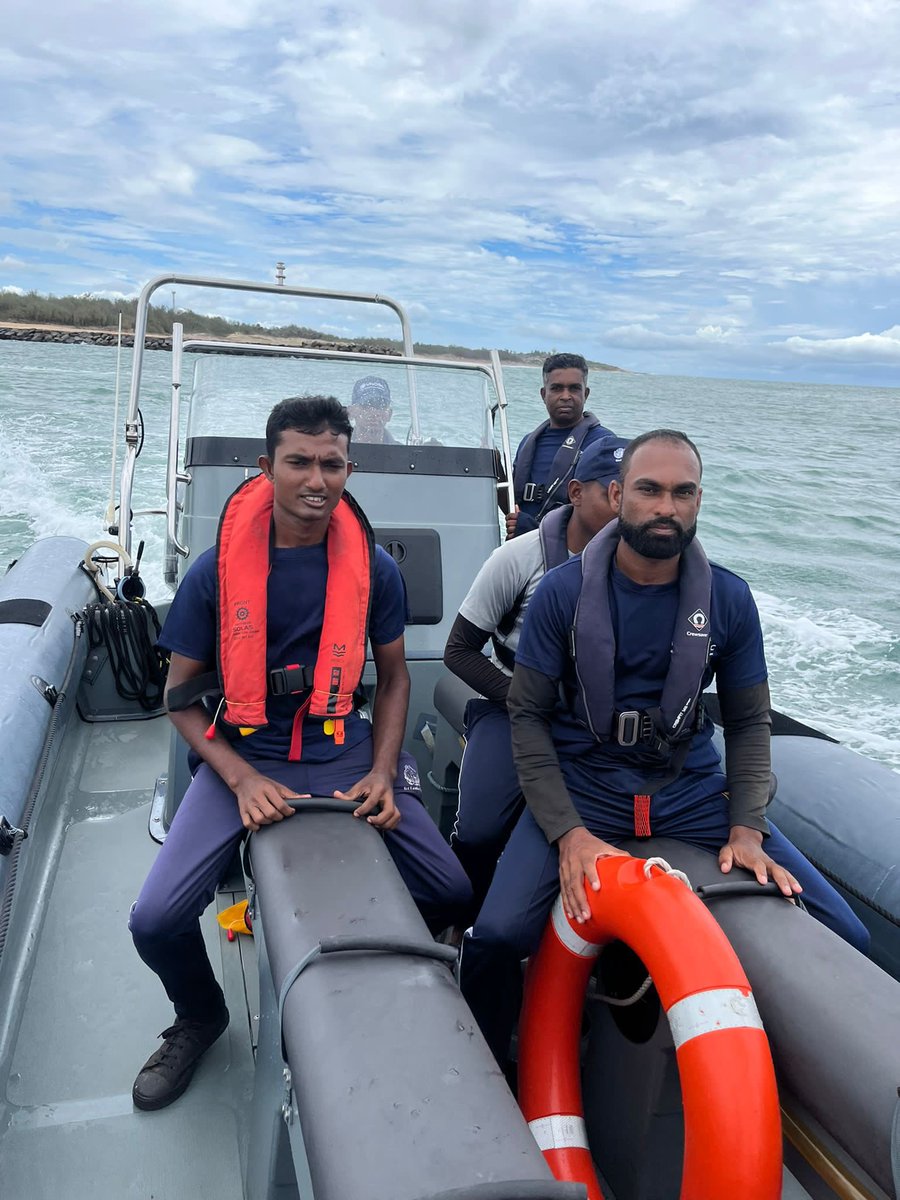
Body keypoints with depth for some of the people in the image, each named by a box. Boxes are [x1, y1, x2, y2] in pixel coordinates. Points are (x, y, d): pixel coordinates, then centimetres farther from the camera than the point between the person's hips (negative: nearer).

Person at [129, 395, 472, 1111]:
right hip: (242, 756, -1)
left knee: (451, 895, -8)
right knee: (156, 921, -15)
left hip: (343, 752, 2)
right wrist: (243, 779, -14)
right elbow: (182, 697, -1)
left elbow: (394, 676, 8)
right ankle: (201, 1017, 22)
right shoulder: (216, 572, -7)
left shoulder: (375, 569, -3)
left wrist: (381, 774, -6)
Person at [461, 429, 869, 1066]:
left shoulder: (729, 597, 0)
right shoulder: (563, 592, -6)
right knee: (497, 937, -24)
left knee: (844, 937, -9)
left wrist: (746, 828, -6)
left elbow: (750, 720, 8)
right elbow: (529, 715, -5)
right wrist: (569, 832, -15)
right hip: (583, 784, -2)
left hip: (693, 786, 3)